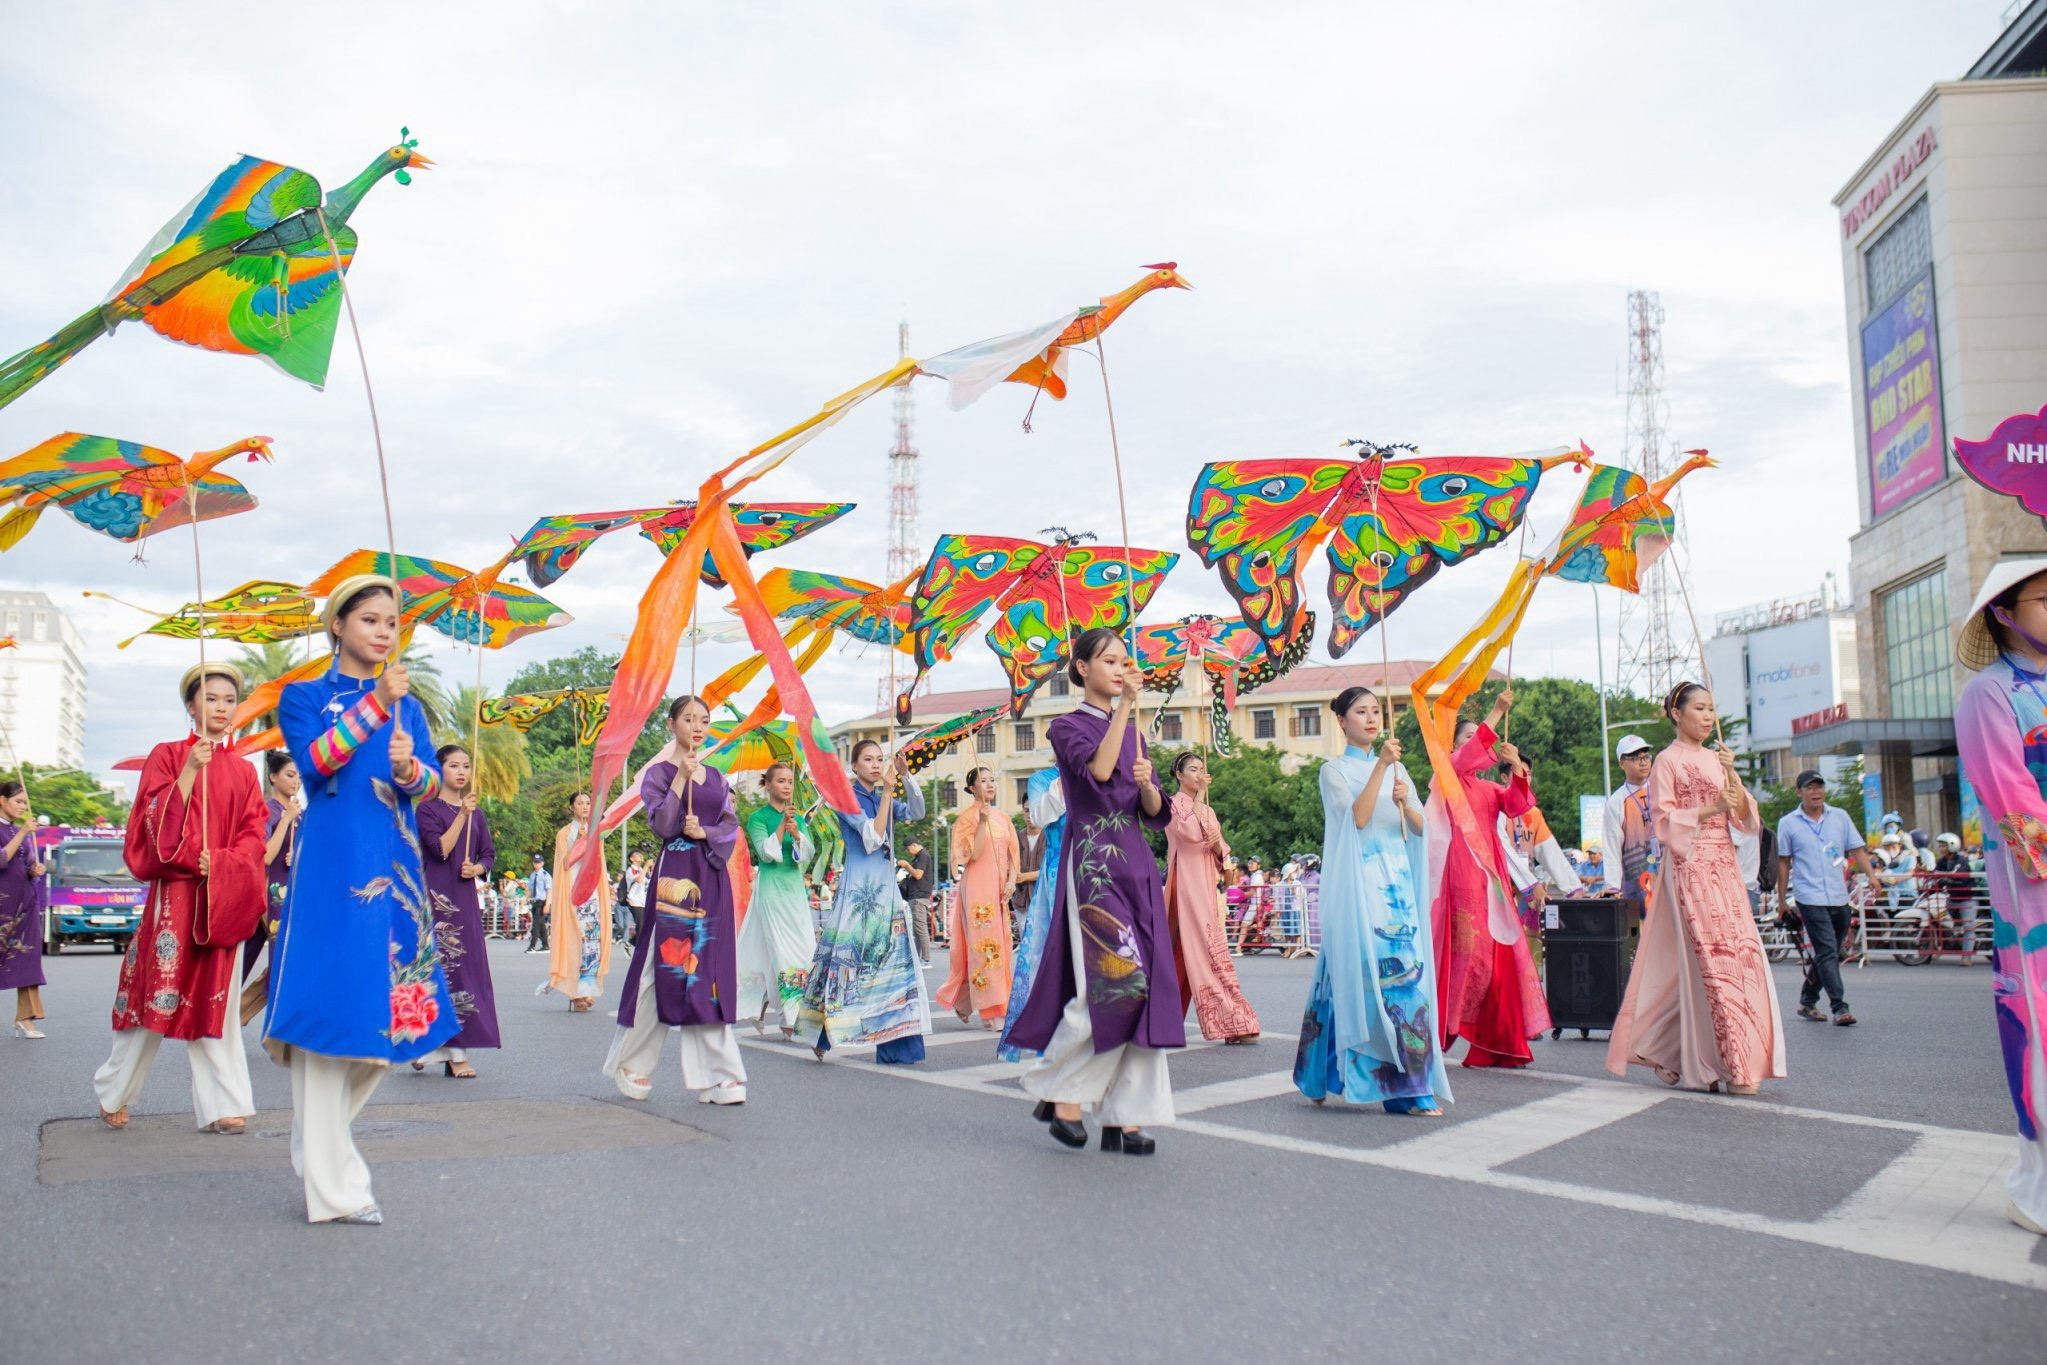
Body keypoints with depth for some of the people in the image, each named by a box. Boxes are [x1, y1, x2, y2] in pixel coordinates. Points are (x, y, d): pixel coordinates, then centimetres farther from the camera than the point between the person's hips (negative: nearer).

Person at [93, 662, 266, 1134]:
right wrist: (191, 769, -16)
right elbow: (156, 825, -8)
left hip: (223, 898, 3)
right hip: (175, 896, -3)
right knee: (156, 996, 0)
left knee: (216, 1000, 2)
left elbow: (253, 838, 6)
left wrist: (220, 864, -12)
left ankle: (221, 1105, 1)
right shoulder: (167, 755, 4)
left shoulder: (243, 771, 12)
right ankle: (113, 1095, 17)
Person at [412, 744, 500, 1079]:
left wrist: (476, 869, -6)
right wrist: (462, 815, -17)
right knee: (441, 966, -8)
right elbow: (440, 849, -12)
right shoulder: (427, 808, -1)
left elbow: (489, 855, 15)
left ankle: (455, 1049, 4)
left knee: (467, 966, 1)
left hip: (466, 897, 5)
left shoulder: (477, 814, 15)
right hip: (436, 897, -5)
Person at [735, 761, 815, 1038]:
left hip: (795, 888, 6)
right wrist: (782, 825, -18)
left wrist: (796, 832, -15)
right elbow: (766, 853, -12)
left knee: (805, 950, 1)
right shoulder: (759, 817, -2)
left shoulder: (798, 817, 13)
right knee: (780, 951, -9)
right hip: (771, 888, -6)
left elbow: (808, 853, 3)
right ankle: (789, 1021, -6)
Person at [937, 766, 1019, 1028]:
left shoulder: (1002, 818, 15)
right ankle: (991, 1012, -9)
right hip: (977, 887, -7)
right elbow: (973, 854, -13)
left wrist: (1011, 880, -2)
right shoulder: (967, 818, -2)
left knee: (1001, 945, 7)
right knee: (984, 944, -9)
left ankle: (963, 1001, 20)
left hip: (999, 890, 7)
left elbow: (1012, 854, 14)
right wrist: (982, 822, -19)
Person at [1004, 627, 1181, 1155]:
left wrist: (1147, 784, -8)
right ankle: (1059, 1091, 0)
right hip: (1092, 861, -6)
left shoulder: (1132, 732, 18)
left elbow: (1156, 814, 13)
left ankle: (1125, 1116, 2)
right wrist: (1126, 704, -17)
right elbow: (1098, 769, -20)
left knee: (1141, 986, -1)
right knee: (1114, 978, -17)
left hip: (1136, 865, 6)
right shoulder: (1067, 726, 2)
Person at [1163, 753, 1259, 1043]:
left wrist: (1218, 844, -7)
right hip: (1186, 884, -7)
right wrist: (1200, 794, -12)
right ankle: (1231, 1022, -18)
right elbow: (1190, 832, -19)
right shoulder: (1174, 804, -1)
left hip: (1207, 884, 7)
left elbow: (1221, 852, 16)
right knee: (1206, 948, -13)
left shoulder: (1208, 810, 20)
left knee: (1184, 952, 8)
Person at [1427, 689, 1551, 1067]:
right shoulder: (1447, 776, 6)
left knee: (1498, 951, 1)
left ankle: (1494, 1043, 5)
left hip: (1490, 872, 6)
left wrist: (1517, 770, -13)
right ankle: (1439, 1032, -6)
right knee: (1465, 948, -12)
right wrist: (1496, 714, -20)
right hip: (1460, 870, -6)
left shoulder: (1491, 789, 23)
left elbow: (1518, 807, 3)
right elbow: (1464, 758, -16)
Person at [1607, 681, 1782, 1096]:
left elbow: (1746, 818, 11)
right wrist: (1711, 809, -17)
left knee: (1741, 952, 1)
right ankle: (1729, 1066, -9)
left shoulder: (1717, 759, 18)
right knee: (1710, 957, -11)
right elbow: (1664, 822, -7)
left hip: (1724, 867, 7)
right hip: (1690, 867, -7)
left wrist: (1732, 774, -4)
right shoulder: (1668, 761, 0)